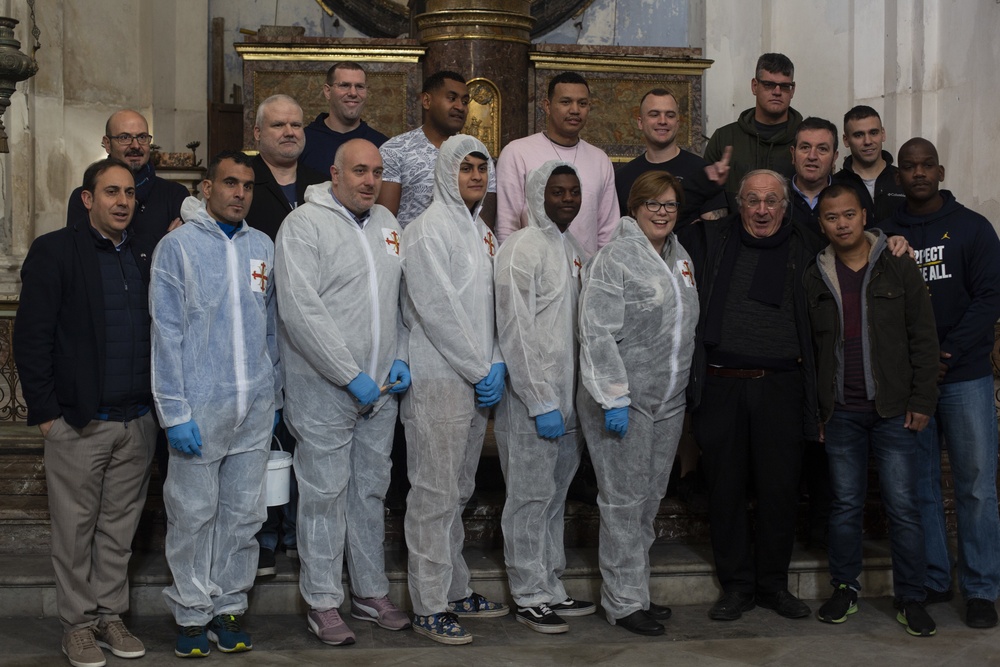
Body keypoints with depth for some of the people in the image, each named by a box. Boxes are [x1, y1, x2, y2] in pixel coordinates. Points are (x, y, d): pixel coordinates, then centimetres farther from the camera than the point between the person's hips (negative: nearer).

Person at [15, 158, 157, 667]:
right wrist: (44, 412, -10)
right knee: (75, 529, 5)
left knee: (119, 527, 11)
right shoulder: (54, 252, -4)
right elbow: (31, 337, -6)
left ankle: (109, 614, 24)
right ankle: (77, 623, 18)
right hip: (78, 423, -4)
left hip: (137, 420, 4)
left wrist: (159, 404, 6)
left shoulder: (146, 256, 11)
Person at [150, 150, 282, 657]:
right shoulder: (178, 246, -3)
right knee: (194, 514, 3)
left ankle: (229, 606, 21)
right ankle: (192, 612, 16)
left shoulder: (262, 246, 11)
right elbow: (167, 332, -6)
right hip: (200, 406, -4)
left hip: (255, 407, 4)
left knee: (244, 513, 9)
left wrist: (274, 397, 12)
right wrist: (175, 411, -11)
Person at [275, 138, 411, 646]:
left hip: (381, 391, 6)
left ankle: (371, 593, 27)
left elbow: (401, 300, 17)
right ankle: (323, 603, 14)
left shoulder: (387, 224, 11)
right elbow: (300, 311, -19)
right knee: (325, 495, 1)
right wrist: (352, 376, -18)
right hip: (323, 390, -6)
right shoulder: (304, 224, -10)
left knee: (371, 491, 15)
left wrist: (400, 359, 2)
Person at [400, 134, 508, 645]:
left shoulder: (482, 231, 17)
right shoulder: (428, 229, -9)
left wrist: (496, 363, -1)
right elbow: (437, 309, -16)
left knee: (458, 492, 15)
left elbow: (494, 305, 15)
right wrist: (481, 370, -12)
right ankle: (429, 608, 2)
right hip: (437, 380, -8)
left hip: (477, 381, 8)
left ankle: (456, 592, 25)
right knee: (435, 496, -4)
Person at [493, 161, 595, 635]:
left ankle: (551, 587, 25)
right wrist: (542, 404, -18)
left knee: (556, 494, 15)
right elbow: (516, 333, -17)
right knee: (530, 497, 0)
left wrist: (574, 398, 14)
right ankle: (529, 598, 10)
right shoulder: (522, 248, -12)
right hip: (530, 400, -8)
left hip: (567, 398, 8)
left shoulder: (572, 249, 14)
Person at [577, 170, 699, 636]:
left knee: (650, 498, 13)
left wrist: (681, 387, 19)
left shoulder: (680, 258, 14)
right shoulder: (614, 259, -10)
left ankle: (635, 592, 23)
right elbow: (598, 335, -16)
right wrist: (614, 399, -21)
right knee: (624, 500, -3)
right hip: (624, 401, -8)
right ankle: (623, 602, 6)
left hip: (669, 401, 8)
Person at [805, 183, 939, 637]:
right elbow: (806, 348, 9)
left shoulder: (898, 268, 1)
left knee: (903, 506, 0)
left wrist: (922, 401, -4)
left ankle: (911, 598, 11)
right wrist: (814, 410, 5)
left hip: (893, 410, -2)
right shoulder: (815, 278, 6)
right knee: (845, 505, 8)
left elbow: (923, 338, 1)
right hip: (840, 413, 2)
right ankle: (845, 588, 22)